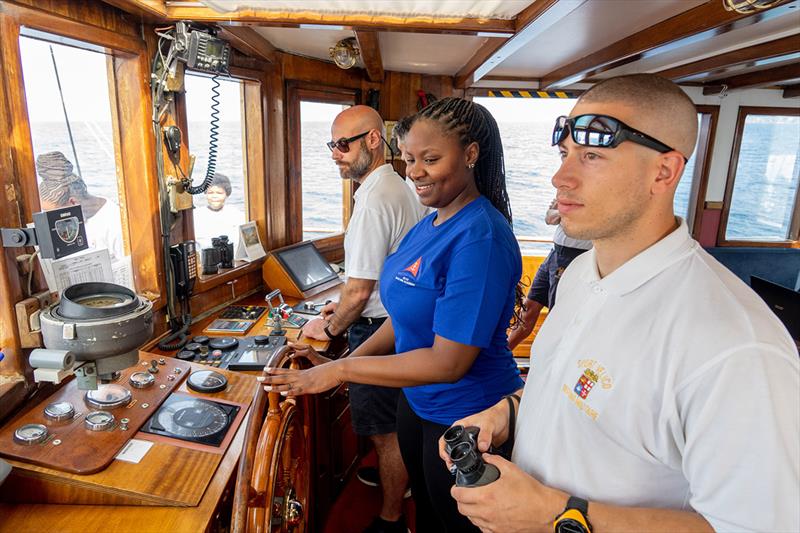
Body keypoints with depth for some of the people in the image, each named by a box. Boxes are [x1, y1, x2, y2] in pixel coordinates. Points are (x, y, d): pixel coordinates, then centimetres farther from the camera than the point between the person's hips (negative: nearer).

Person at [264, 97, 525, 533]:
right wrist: (344, 362, -1)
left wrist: (340, 371, -23)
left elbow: (448, 361, -29)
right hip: (418, 400, 8)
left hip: (465, 418, -8)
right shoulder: (429, 224, 0)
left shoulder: (480, 238, -27)